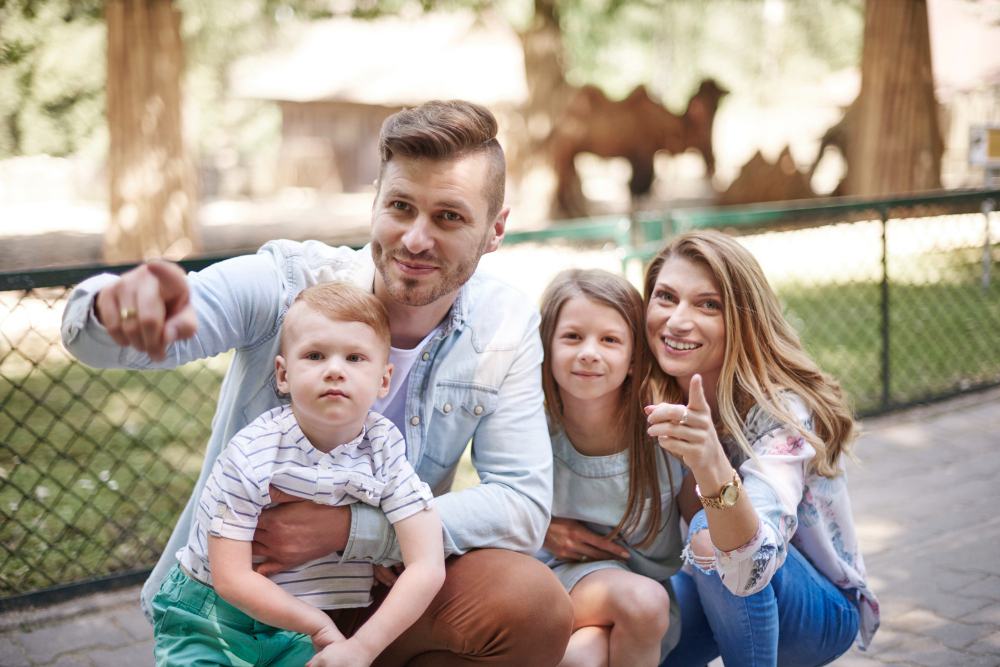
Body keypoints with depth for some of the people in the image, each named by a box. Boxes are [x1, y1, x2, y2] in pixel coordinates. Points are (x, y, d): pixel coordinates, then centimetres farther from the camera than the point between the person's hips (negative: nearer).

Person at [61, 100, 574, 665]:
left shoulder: (506, 326, -7)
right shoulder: (288, 280, -15)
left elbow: (522, 506, -13)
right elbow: (95, 341, -27)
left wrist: (348, 528, -24)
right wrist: (119, 309, -55)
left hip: (382, 588, 2)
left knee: (537, 605, -24)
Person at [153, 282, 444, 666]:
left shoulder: (384, 450, -11)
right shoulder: (250, 456, -19)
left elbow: (427, 566, -15)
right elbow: (231, 578, -17)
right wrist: (319, 625, -17)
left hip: (299, 632, 2)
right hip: (212, 623, -2)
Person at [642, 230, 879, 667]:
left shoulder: (779, 409, -27)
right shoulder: (653, 400, -12)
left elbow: (752, 566, -43)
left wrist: (713, 469, -61)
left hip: (821, 613, -4)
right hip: (720, 596, 5)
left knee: (710, 533, -31)